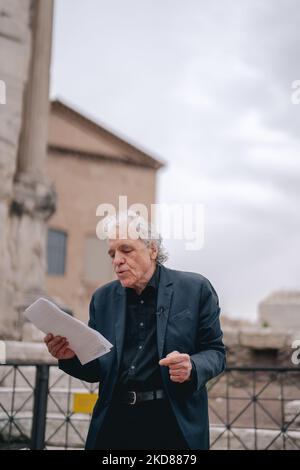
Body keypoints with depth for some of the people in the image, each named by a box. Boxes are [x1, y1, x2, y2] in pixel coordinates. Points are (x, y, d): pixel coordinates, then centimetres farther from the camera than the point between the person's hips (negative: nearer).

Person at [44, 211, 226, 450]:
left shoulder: (196, 289, -3)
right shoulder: (102, 298, 7)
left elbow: (215, 351, 0)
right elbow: (97, 370, 10)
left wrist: (192, 367, -21)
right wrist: (73, 356, -11)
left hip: (175, 423, -3)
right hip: (113, 422, 3)